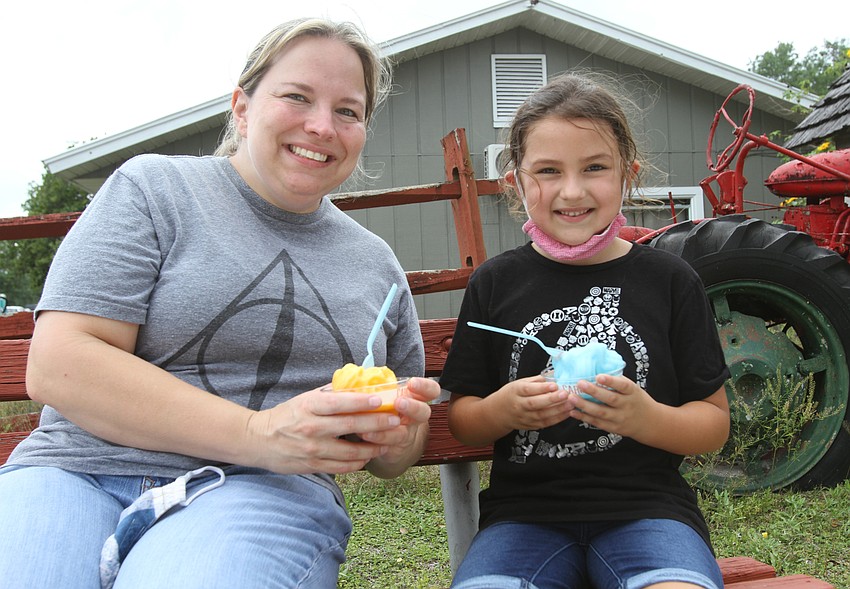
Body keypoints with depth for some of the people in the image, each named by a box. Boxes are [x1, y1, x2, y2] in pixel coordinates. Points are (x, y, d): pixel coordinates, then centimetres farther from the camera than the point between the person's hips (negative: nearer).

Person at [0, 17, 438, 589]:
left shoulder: (378, 262, 16)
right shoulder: (153, 188, 4)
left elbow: (389, 460, 24)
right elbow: (56, 365, -8)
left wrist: (401, 430, -3)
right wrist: (259, 434, -18)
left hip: (262, 493, 2)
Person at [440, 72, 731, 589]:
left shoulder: (669, 280, 5)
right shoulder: (495, 283, 7)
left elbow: (715, 423, 5)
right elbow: (461, 421, 9)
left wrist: (647, 418, -16)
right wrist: (501, 410, -13)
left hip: (646, 505, 0)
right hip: (525, 511, 1)